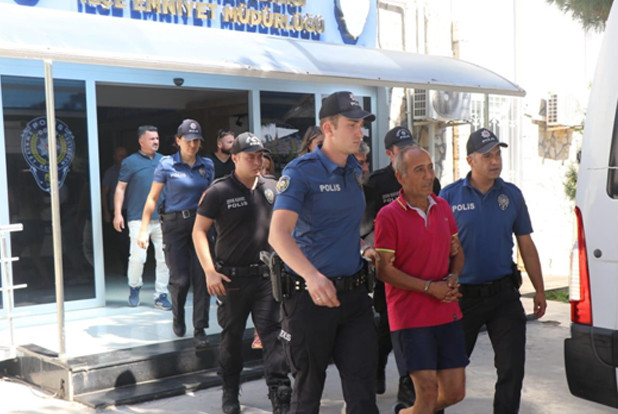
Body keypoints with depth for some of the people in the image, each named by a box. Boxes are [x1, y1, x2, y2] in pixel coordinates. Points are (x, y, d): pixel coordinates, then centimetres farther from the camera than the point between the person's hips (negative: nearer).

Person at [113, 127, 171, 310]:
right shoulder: (130, 162, 2)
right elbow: (120, 188, 1)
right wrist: (117, 213, -7)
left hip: (162, 218, 4)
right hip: (139, 218, -4)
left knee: (164, 257, 2)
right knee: (137, 257, -8)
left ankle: (161, 295, 12)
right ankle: (134, 287, 19)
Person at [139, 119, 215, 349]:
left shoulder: (207, 165, 8)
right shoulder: (167, 164, -1)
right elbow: (153, 198, 1)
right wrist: (144, 229, -3)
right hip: (174, 224, -2)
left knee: (201, 277, -5)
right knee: (180, 278, -2)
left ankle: (200, 330, 3)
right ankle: (178, 317, 28)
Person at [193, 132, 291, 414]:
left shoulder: (271, 188, 4)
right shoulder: (219, 191, -7)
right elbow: (199, 231, -7)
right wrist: (210, 271, -16)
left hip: (266, 275, 2)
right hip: (232, 278, -2)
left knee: (273, 335, -3)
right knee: (232, 336, 13)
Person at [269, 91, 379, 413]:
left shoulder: (355, 169, 10)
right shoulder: (300, 172, -12)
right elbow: (278, 234, -27)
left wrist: (361, 250, 11)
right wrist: (312, 275, -41)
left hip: (355, 293, 6)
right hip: (310, 297, -5)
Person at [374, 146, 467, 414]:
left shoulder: (442, 207, 10)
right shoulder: (388, 216, -10)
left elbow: (457, 252, 18)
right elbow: (383, 270, -11)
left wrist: (452, 279, -3)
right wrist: (429, 287, -15)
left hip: (447, 312, 6)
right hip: (410, 317, -6)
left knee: (455, 392, 9)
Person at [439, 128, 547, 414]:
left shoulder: (512, 195, 3)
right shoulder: (450, 195, -5)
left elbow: (526, 245, 9)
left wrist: (539, 290, 10)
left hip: (503, 293, 2)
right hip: (463, 296, -1)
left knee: (512, 368, 0)